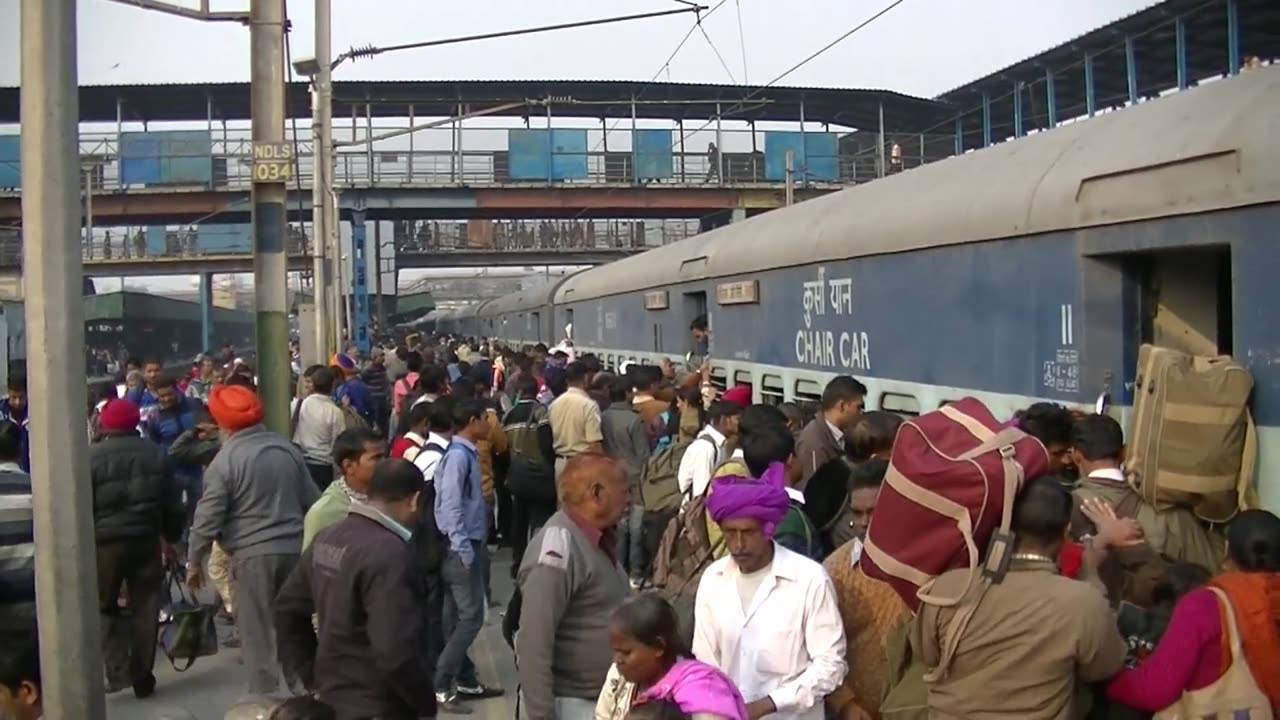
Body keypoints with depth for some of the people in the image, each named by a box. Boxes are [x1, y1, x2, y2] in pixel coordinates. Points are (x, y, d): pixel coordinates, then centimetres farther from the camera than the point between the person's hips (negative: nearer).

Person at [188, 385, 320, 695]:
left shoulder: (225, 460, -10)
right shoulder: (288, 448, 6)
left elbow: (208, 518, -8)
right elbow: (312, 501, 13)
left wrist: (194, 562, 4)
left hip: (253, 554, -5)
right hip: (294, 548, 5)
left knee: (258, 634, 4)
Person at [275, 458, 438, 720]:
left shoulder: (328, 538, 4)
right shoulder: (389, 552, -24)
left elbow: (288, 609, 13)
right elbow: (396, 651, -29)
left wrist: (312, 676, 17)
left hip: (332, 699, 9)